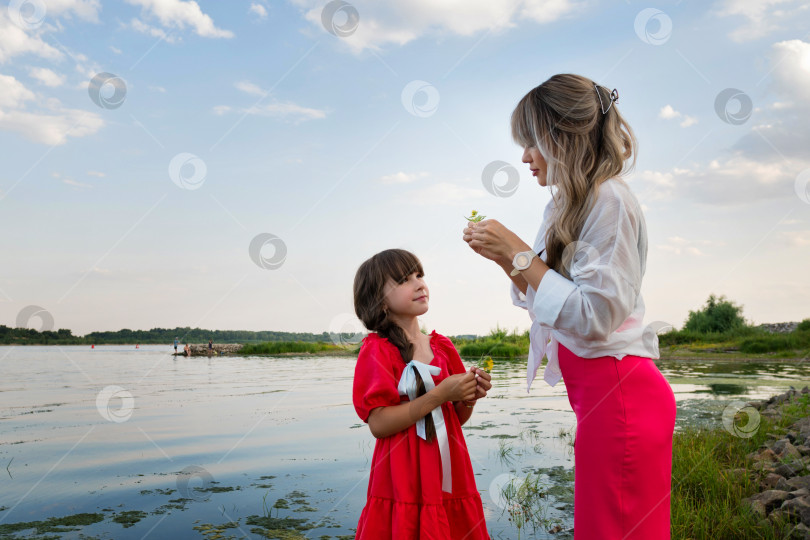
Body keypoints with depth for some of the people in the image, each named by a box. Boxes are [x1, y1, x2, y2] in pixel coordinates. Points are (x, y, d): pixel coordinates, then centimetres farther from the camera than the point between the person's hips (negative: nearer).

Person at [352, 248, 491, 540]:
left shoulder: (442, 346, 8)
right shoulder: (376, 350, -8)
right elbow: (378, 424, -17)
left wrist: (470, 397, -7)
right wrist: (440, 395, -20)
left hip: (448, 475, 5)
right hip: (404, 481, -5)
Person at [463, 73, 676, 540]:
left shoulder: (609, 199, -15)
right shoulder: (567, 206, 12)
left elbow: (595, 314, -22)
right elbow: (548, 301, 16)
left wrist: (521, 254, -16)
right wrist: (504, 258, 3)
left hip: (619, 392, -9)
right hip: (596, 391, 9)